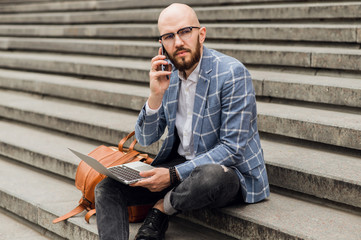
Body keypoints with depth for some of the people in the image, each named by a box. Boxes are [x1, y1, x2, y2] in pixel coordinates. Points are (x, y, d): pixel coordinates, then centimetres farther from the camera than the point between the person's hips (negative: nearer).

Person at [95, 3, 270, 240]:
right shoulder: (167, 73, 3)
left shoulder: (232, 73, -17)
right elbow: (145, 139, 5)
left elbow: (232, 148, -20)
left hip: (226, 170, -5)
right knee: (107, 189, -9)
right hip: (177, 163, 6)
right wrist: (156, 95, -14)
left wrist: (174, 174, -23)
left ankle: (161, 209, -9)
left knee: (209, 176, -41)